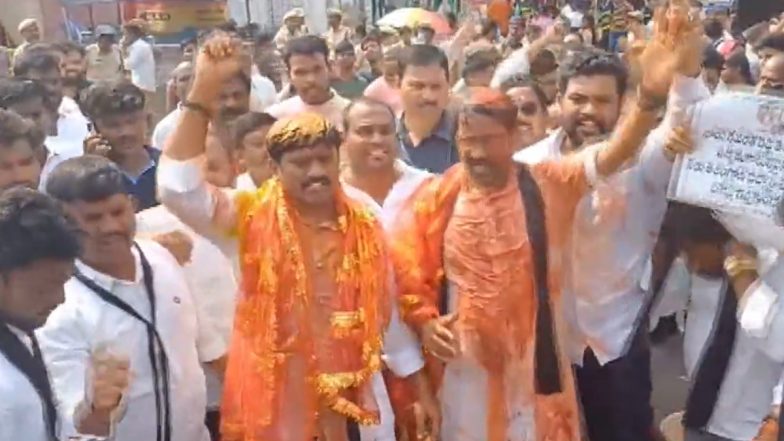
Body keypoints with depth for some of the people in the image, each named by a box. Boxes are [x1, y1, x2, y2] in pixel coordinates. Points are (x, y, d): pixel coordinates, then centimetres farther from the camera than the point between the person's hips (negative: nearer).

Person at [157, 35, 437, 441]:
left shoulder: (365, 225, 0)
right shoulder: (252, 217, -7)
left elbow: (386, 313, 8)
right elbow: (177, 186, -22)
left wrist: (420, 388, 12)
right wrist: (205, 87, -26)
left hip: (356, 401, 2)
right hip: (273, 402, -2)